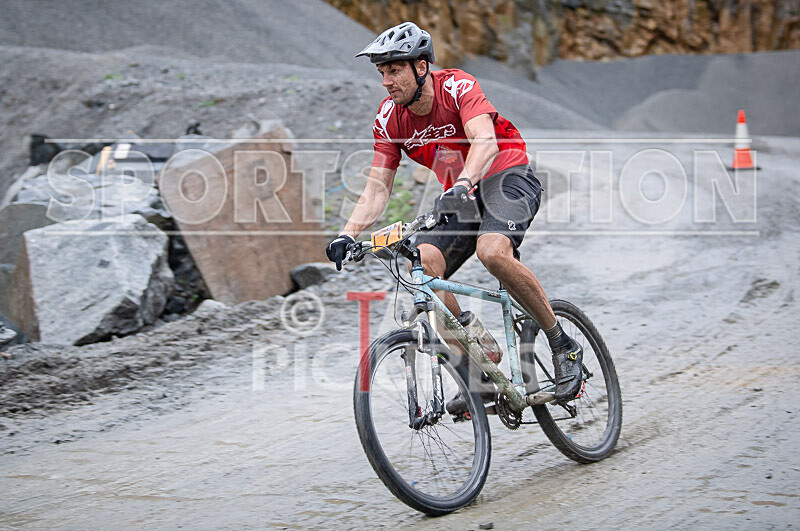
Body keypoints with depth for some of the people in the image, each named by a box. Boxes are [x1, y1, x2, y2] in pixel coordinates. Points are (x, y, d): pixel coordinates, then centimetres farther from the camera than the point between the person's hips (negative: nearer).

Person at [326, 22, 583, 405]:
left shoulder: (457, 86, -20)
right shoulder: (389, 118, -4)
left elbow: (486, 141, -37)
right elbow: (377, 190, -4)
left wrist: (462, 185, -56)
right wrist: (347, 235, -20)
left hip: (507, 178, -6)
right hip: (460, 197, 6)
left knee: (492, 251, -34)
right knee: (420, 265, -20)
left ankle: (564, 347, -18)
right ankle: (481, 349, -6)